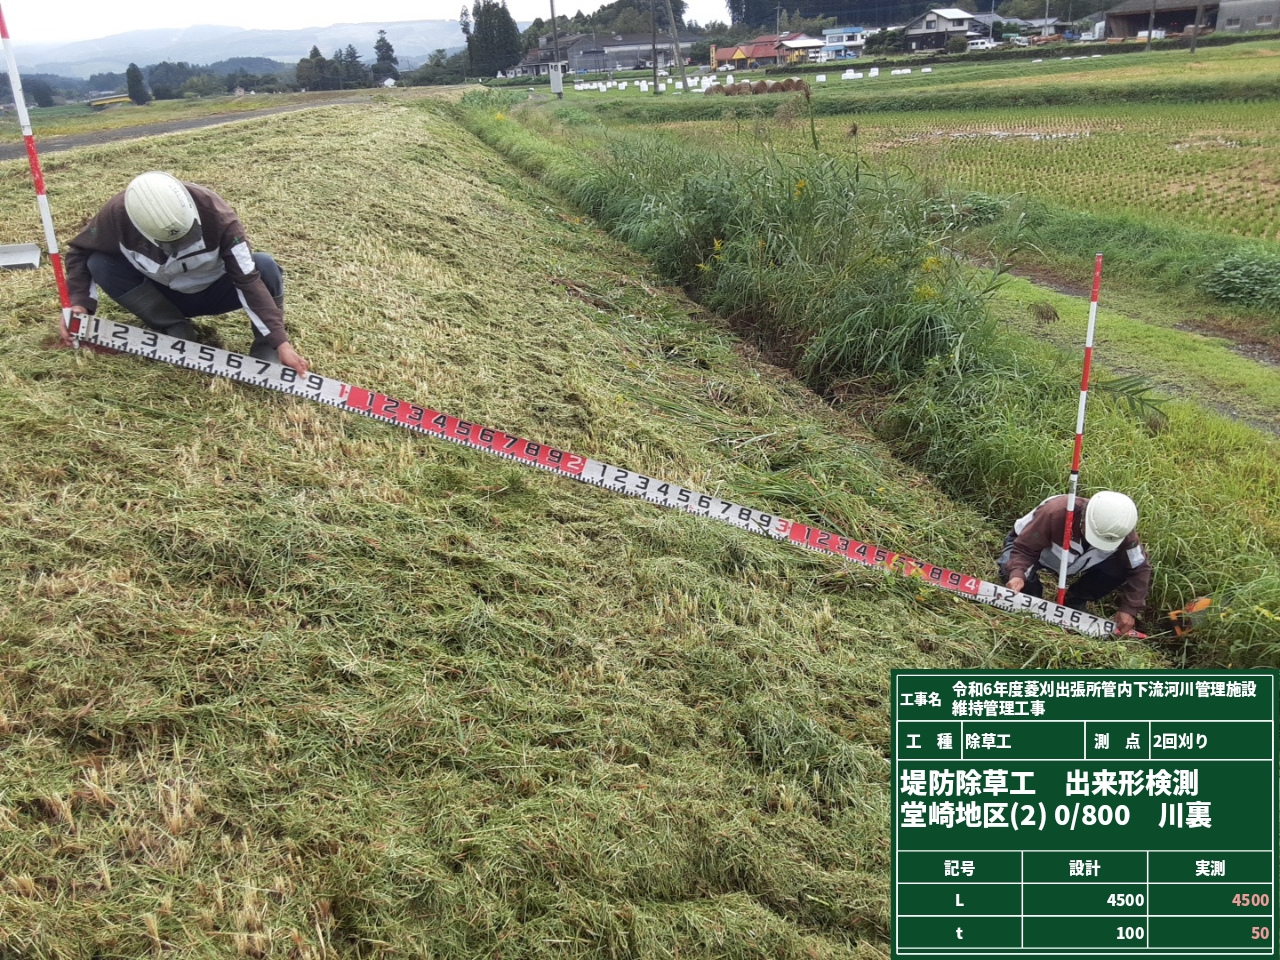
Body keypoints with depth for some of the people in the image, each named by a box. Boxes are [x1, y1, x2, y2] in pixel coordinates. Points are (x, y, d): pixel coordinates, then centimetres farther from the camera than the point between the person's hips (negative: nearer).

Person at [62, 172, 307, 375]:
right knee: (99, 264, -23)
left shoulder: (214, 212, -32)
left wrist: (280, 342, -38)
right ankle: (179, 332, -11)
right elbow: (80, 252, -8)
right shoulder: (118, 213, -27)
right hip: (160, 293, 3)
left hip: (211, 292, -2)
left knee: (265, 267, -30)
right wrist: (79, 304, -24)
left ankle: (266, 353, -16)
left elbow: (248, 278, -33)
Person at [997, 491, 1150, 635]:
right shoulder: (1055, 513, -41)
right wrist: (1017, 574, -55)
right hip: (1037, 547, -4)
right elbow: (1024, 549, -35)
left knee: (1119, 570, -23)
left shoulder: (1121, 530, -28)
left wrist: (1129, 608, -23)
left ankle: (1073, 604, 1)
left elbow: (1140, 567, -16)